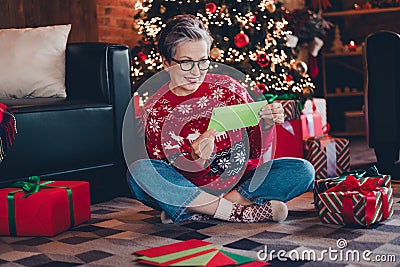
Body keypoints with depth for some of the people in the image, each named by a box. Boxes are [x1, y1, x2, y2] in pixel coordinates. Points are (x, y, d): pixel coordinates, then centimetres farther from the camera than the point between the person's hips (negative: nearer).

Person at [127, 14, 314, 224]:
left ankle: (194, 212, -23)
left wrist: (266, 125, -18)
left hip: (239, 183, 2)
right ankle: (243, 212, -28)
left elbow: (255, 150, 3)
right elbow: (170, 176, -10)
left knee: (302, 170, -19)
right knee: (138, 170, -29)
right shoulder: (156, 111, -6)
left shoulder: (228, 88, -2)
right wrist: (196, 160, -31)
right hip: (188, 187, -2)